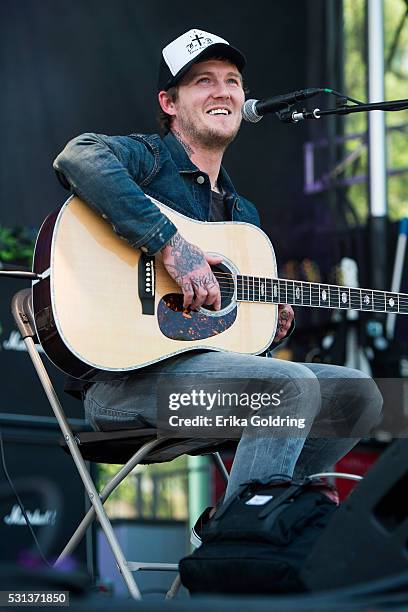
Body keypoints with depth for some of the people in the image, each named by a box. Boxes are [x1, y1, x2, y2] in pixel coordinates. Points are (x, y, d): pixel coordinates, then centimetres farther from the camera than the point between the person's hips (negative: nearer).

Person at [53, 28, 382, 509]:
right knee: (293, 384, -28)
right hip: (127, 375, -8)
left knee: (358, 393, 1)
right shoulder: (148, 159, -1)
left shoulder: (242, 213, 24)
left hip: (206, 362, 8)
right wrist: (170, 244, -28)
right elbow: (79, 158, -26)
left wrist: (273, 326, 6)